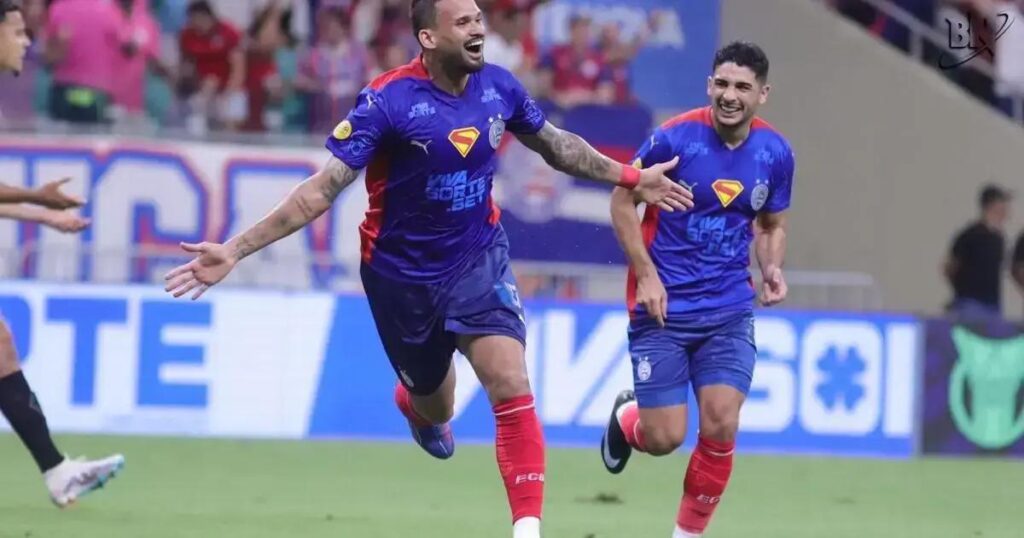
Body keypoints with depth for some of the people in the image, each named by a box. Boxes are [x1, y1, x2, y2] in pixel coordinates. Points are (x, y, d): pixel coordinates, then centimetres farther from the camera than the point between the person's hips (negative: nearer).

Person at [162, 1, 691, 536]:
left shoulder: (498, 86, -9)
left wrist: (630, 177, 16)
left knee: (511, 386, -18)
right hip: (402, 274, -2)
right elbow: (322, 189, -24)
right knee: (435, 407, 17)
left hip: (479, 260, 2)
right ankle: (415, 401, 57)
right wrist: (235, 250, -31)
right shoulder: (389, 100, -23)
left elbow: (555, 144, 12)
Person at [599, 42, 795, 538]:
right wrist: (646, 274, -13)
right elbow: (623, 201, -3)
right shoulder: (674, 138, -14)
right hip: (663, 308, -3)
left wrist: (771, 269, -5)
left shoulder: (775, 154, 0)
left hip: (730, 311, 3)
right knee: (663, 438, -3)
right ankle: (627, 415, 34)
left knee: (720, 427, -12)